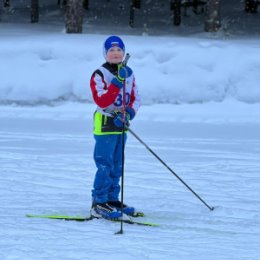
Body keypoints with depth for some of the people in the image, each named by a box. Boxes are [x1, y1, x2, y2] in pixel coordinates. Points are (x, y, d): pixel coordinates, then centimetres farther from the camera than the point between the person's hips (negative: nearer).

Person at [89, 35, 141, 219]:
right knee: (105, 166, -10)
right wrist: (117, 83, -28)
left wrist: (129, 113, -10)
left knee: (117, 166, 14)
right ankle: (99, 204, -9)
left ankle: (112, 199, 24)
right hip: (105, 124, -7)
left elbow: (135, 98, 10)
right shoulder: (99, 75, -10)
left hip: (122, 125, 7)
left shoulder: (128, 74, 10)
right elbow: (102, 101, -20)